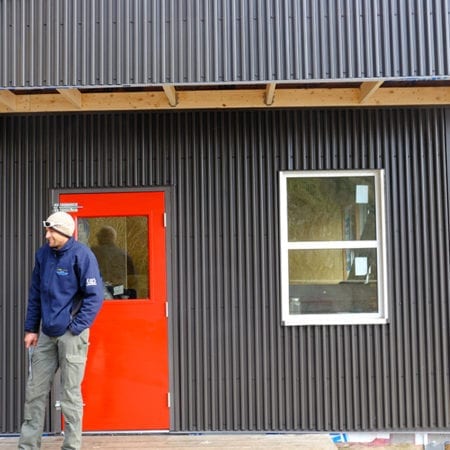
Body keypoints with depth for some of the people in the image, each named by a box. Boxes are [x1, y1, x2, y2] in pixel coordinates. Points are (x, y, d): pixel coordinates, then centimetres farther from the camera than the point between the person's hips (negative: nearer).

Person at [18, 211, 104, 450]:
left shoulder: (82, 255, -11)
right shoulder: (42, 254, 5)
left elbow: (94, 296, -11)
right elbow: (35, 294, 13)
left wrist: (75, 328, -13)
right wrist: (31, 328, 10)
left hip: (71, 334, -6)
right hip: (46, 333, 6)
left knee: (70, 394, 2)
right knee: (35, 390, 11)